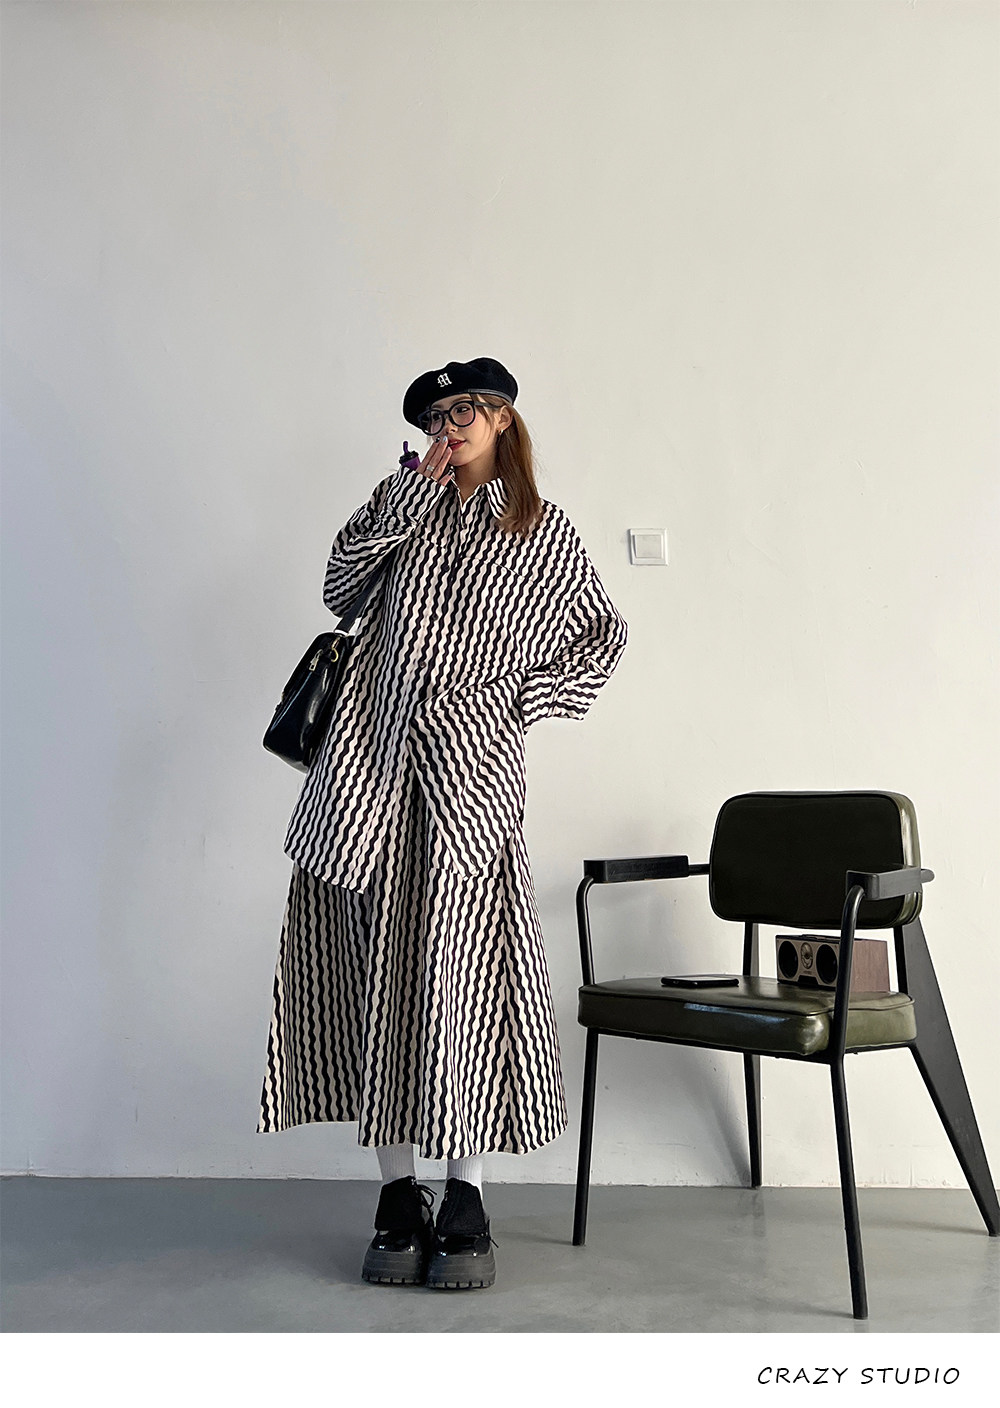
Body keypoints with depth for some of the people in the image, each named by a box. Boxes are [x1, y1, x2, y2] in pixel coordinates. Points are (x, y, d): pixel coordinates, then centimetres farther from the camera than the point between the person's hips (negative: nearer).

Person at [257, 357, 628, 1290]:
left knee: (463, 974, -5)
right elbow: (340, 588, 1)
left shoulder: (545, 533, 14)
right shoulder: (405, 500, 17)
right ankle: (397, 1195, 10)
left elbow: (605, 635, 22)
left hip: (470, 769, -2)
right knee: (376, 971, 1)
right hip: (371, 765, 2)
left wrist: (532, 694, 7)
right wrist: (416, 485, 0)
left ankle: (466, 1198, 7)